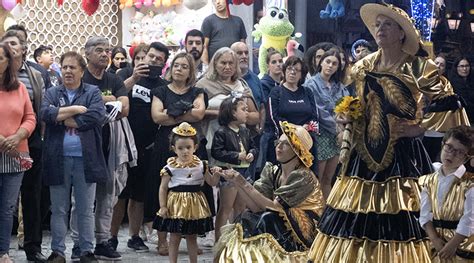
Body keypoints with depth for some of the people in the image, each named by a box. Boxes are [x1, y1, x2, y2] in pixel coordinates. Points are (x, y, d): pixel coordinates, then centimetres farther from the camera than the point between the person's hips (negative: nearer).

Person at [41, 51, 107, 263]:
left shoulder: (93, 92, 5)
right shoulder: (52, 93, 9)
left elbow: (97, 116, -13)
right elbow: (45, 113, -10)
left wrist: (62, 119, -9)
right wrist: (76, 109, -12)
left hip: (86, 158, -1)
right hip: (58, 158, 1)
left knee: (86, 210, 5)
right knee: (59, 209, 6)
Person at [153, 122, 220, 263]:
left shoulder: (200, 165, 0)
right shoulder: (170, 168, -9)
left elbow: (211, 182, 8)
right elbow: (163, 188, -5)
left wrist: (216, 174, -13)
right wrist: (163, 207, -10)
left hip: (195, 205, 2)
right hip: (176, 205, -2)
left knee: (192, 237, 12)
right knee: (174, 238, 4)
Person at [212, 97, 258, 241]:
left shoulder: (245, 131, 10)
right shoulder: (222, 133, -13)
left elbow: (253, 147, 17)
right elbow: (216, 152, -19)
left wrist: (252, 154, -6)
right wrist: (237, 156, -21)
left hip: (244, 171, 7)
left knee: (241, 207, 16)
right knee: (226, 208, -3)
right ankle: (218, 238, 2)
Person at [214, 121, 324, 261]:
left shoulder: (304, 177, -16)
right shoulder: (272, 172, 2)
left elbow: (274, 207, -22)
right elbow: (256, 207, -9)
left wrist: (245, 185, -21)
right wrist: (236, 183, -17)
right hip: (281, 231, 6)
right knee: (246, 217, -14)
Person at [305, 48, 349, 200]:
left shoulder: (338, 86, 13)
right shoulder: (312, 84, -7)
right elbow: (317, 112, -13)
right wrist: (335, 126, -9)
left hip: (336, 136, 6)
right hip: (320, 135, -6)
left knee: (328, 180, 10)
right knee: (317, 180, -2)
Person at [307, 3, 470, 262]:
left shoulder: (417, 67, -3)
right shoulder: (363, 68, 11)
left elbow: (447, 104, -5)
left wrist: (420, 127, -8)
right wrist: (347, 118, 4)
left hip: (401, 153, -5)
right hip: (366, 151, 5)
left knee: (398, 220, -9)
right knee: (355, 216, 1)